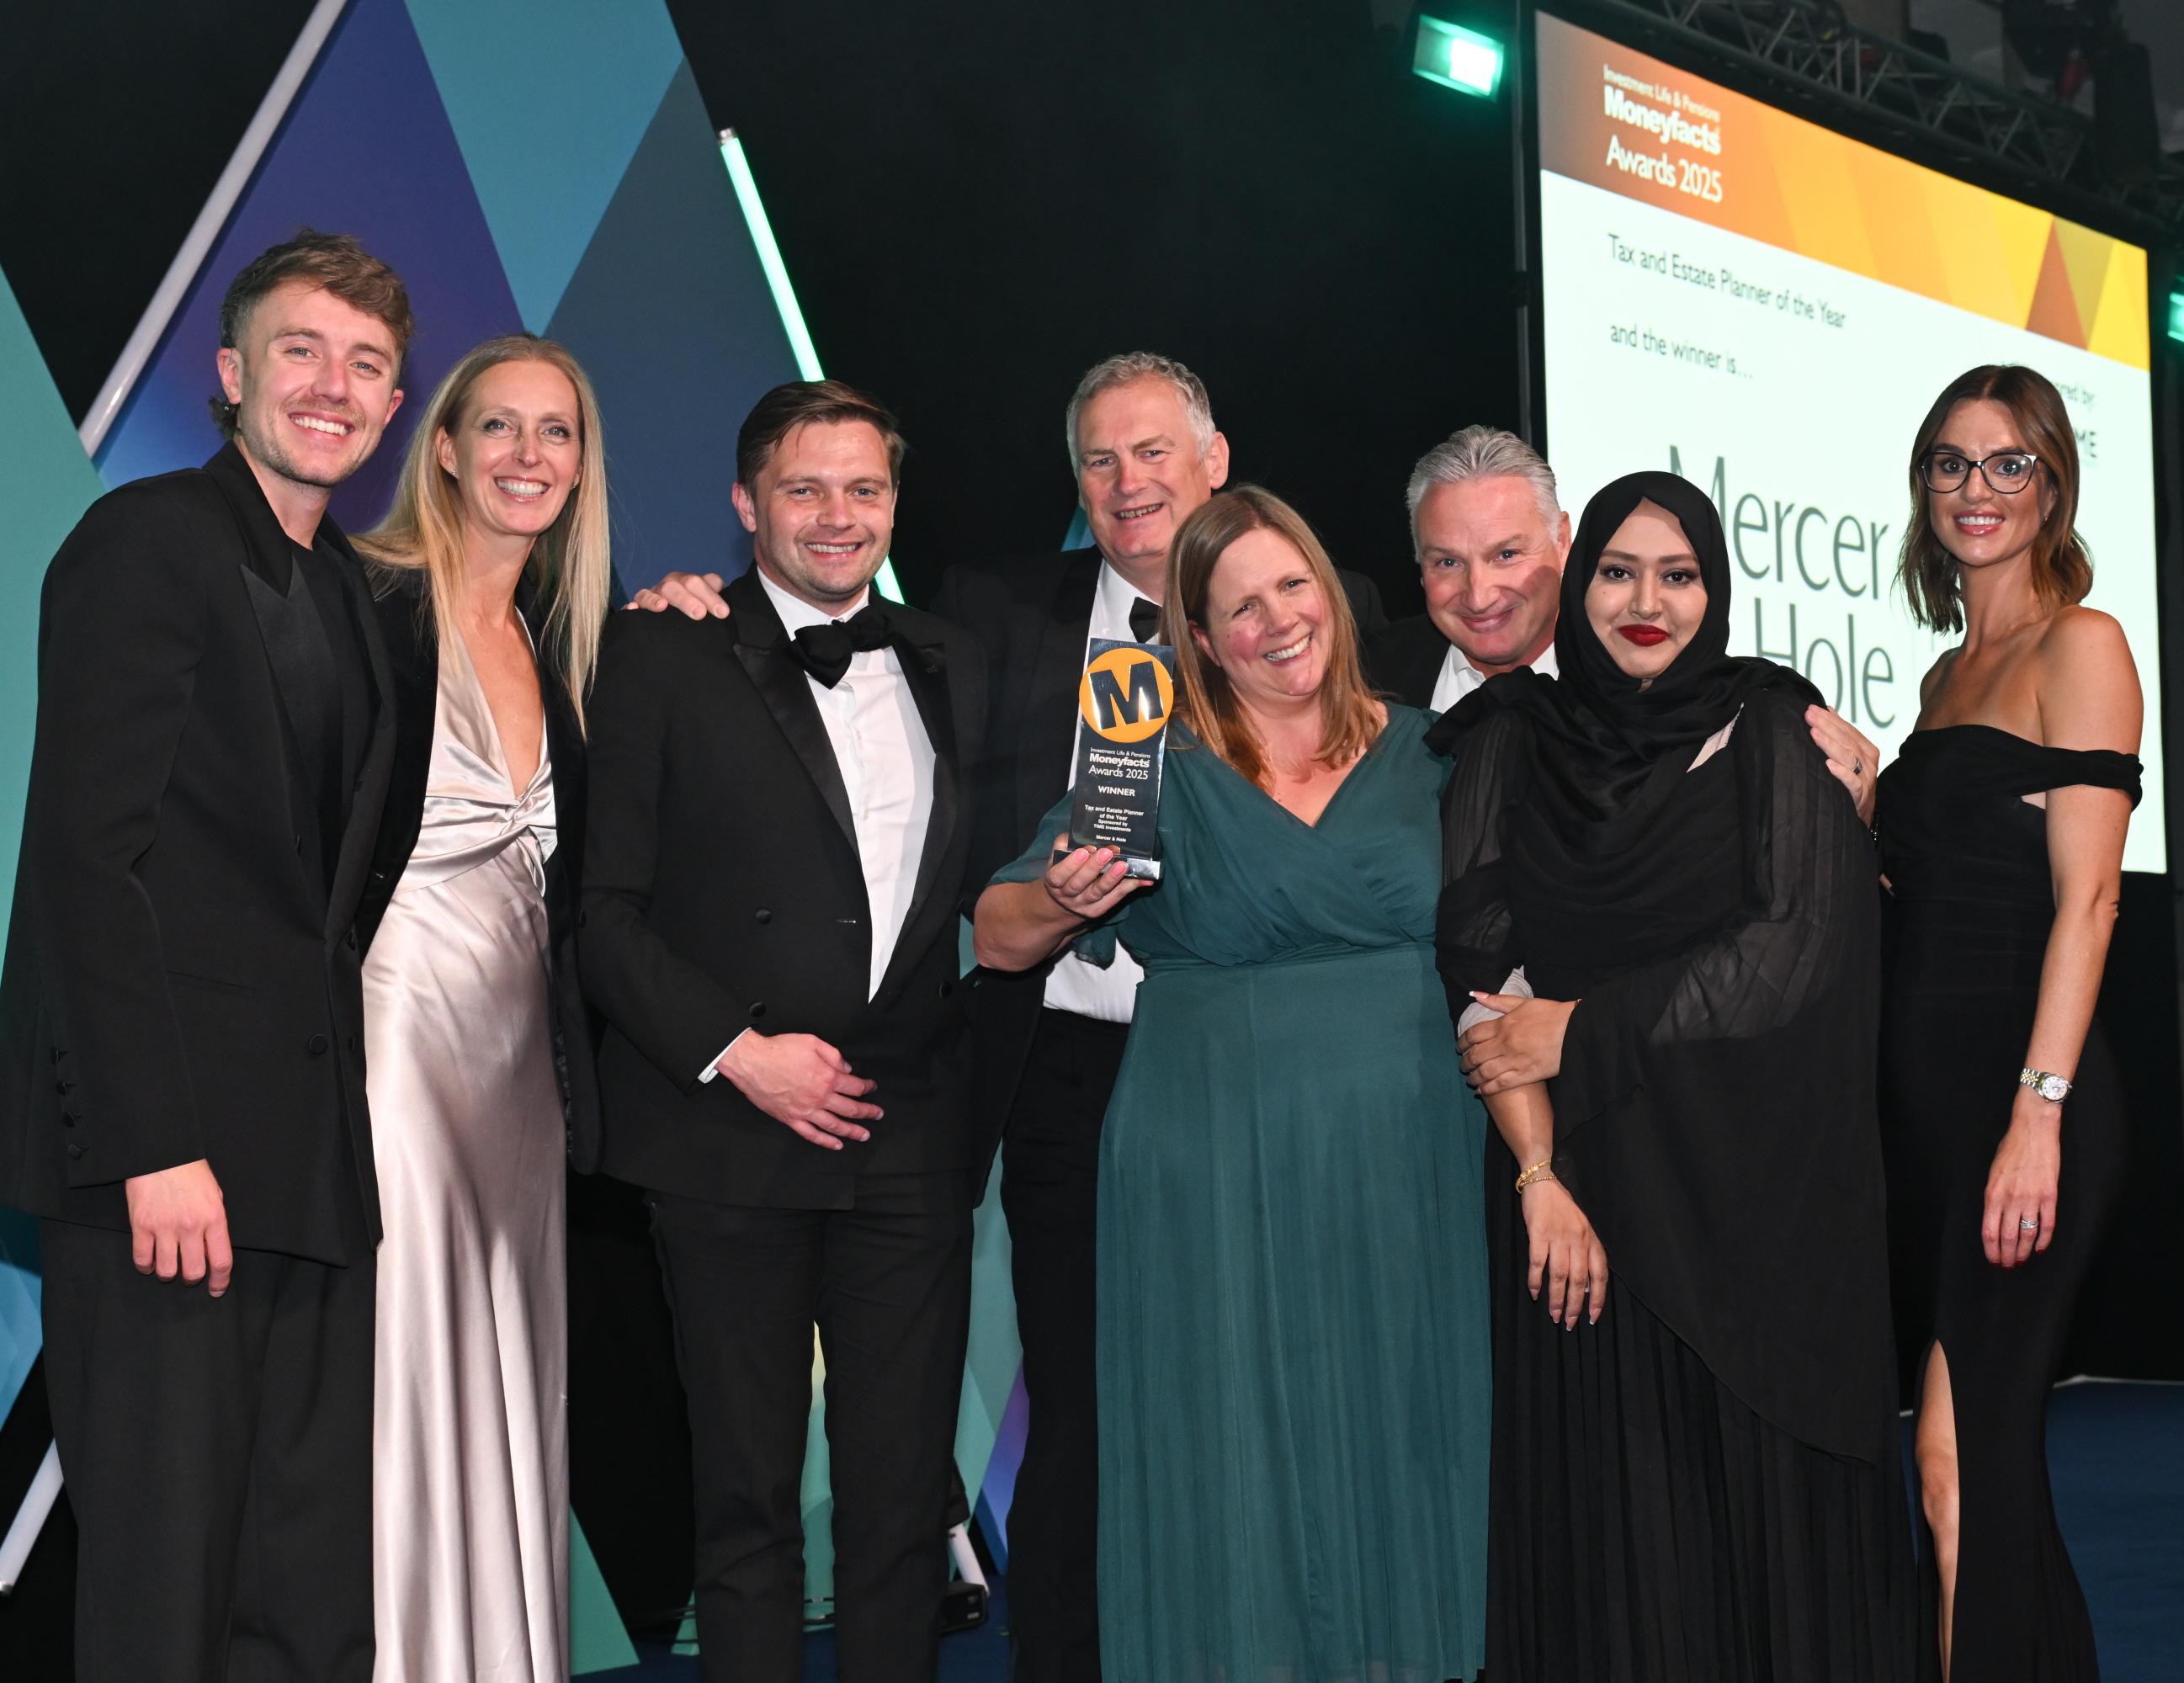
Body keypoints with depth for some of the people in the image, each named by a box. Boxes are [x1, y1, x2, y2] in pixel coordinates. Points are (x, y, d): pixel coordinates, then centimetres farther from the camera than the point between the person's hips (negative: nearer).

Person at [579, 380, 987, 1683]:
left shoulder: (948, 668, 14)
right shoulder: (663, 659, -1)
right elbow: (605, 906, -5)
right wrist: (734, 1051, -12)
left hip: (911, 1138, 4)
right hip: (732, 1135, -3)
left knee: (907, 1490, 7)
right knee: (749, 1493, 6)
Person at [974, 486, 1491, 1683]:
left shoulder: (1422, 753, 8)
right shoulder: (1156, 768, 1)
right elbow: (997, 940, 2)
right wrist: (1064, 900, -18)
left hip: (1404, 1175, 2)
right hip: (1215, 1189, -2)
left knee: (1394, 1451, 8)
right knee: (1231, 1465, 3)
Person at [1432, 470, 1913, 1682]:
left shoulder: (1773, 732, 5)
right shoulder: (1510, 748, 8)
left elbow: (1795, 946, -6)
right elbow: (1482, 973, -2)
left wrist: (1584, 1031, -9)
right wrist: (1538, 1172, -14)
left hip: (1751, 1185, -1)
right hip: (1580, 1179, 1)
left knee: (1759, 1490, 2)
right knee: (1598, 1509, 2)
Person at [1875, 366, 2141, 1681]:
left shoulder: (2080, 645, -4)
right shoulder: (1950, 673, 19)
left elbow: (2086, 894, -13)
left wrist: (2039, 1113, -19)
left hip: (2022, 1084, -8)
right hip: (1925, 1094, 8)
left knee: (1960, 1449, -9)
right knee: (1992, 1448, 11)